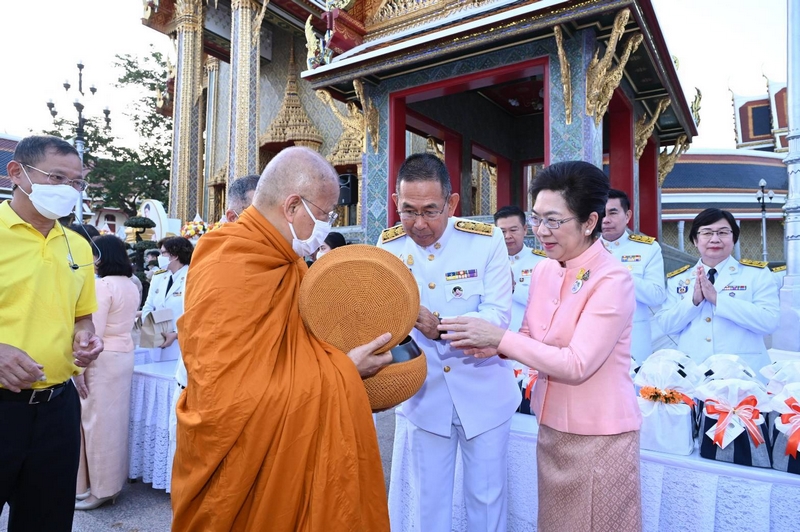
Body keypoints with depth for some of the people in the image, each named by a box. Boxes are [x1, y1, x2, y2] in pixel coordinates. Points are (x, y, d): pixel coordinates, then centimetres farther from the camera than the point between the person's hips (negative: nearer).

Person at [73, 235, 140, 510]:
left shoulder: (103, 285, -15)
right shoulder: (131, 286, 10)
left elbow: (94, 331, -18)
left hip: (103, 359, -8)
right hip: (124, 354, 8)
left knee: (97, 420, 2)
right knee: (115, 419, 15)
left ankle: (101, 489, 12)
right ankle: (113, 481, 26)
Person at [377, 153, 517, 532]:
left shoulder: (487, 240, -14)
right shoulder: (389, 246, -6)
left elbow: (498, 315, -20)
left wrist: (442, 328, -36)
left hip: (482, 393, -1)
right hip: (424, 394, 2)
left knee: (486, 495, 16)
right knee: (430, 499, 18)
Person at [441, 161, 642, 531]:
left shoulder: (612, 280, -20)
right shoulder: (544, 271, 1)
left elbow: (577, 365, -25)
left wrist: (500, 337, -26)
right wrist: (494, 346, -13)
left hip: (598, 437, -6)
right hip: (551, 429, 7)